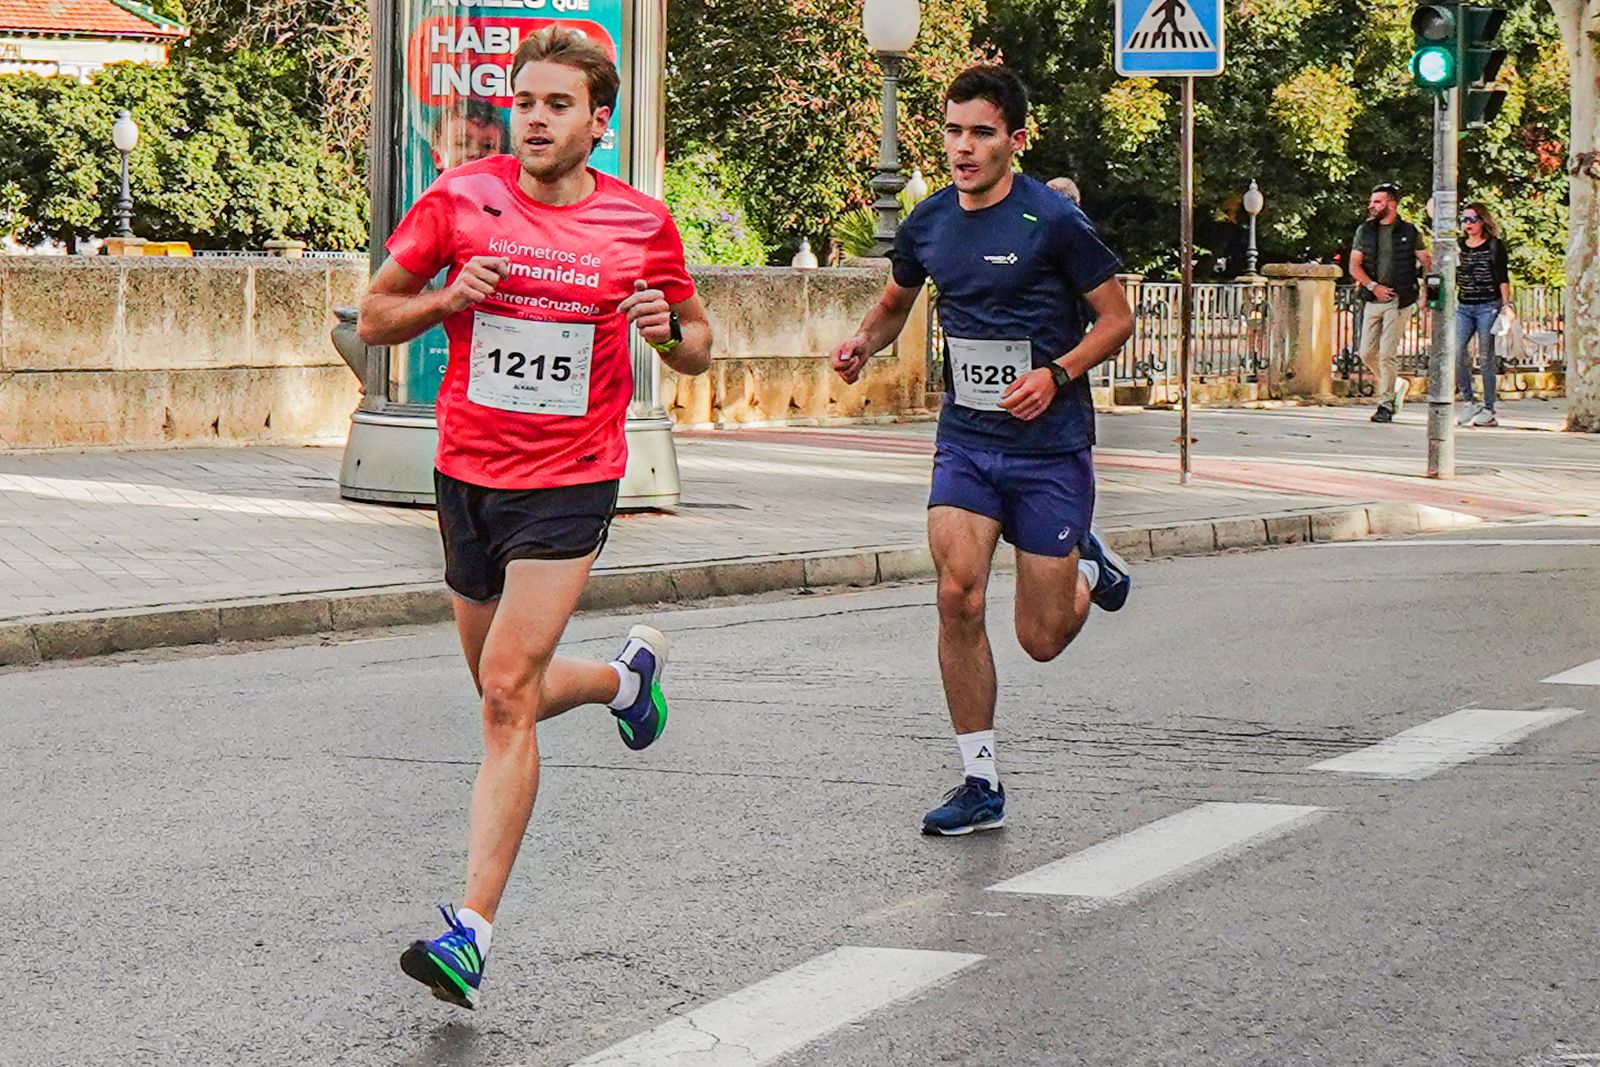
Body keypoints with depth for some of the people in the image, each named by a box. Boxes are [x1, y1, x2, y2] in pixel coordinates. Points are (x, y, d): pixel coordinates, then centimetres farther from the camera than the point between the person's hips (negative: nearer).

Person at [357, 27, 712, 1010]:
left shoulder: (641, 224, -2)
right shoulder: (461, 200, -1)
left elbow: (698, 346, 12)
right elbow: (374, 317, 6)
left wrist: (670, 328, -12)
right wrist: (446, 298, -14)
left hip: (569, 483, -3)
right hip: (468, 474, 4)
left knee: (508, 693, -16)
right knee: (511, 694, 17)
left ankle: (472, 931, -17)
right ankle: (629, 675, 50)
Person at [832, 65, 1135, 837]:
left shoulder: (1052, 221, -12)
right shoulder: (929, 223, 4)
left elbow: (1117, 317, -5)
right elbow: (896, 302, 23)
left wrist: (1056, 374, -20)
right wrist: (863, 343, 2)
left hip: (1050, 446, -4)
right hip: (965, 440, 4)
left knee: (1041, 641, 0)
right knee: (957, 597, -14)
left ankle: (1088, 568, 37)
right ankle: (981, 784, -2)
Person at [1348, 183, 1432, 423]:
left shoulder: (1409, 232, 1)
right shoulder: (1364, 231, 8)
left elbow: (1426, 262, 5)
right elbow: (1354, 266, 5)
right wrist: (1374, 286, -8)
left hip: (1399, 301, -4)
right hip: (1373, 300, 4)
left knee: (1387, 353, -9)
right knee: (1368, 353, 3)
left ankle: (1385, 406, -3)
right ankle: (1397, 384, 26)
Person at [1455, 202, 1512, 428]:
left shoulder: (1495, 246, 1)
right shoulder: (1459, 246, 13)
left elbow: (1503, 279, -1)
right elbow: (1452, 279, 18)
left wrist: (1506, 305, -8)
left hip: (1488, 306, -4)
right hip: (1464, 307, 4)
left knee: (1486, 357, -3)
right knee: (1457, 353, -11)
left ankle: (1488, 410, 3)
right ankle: (1467, 403, 1)